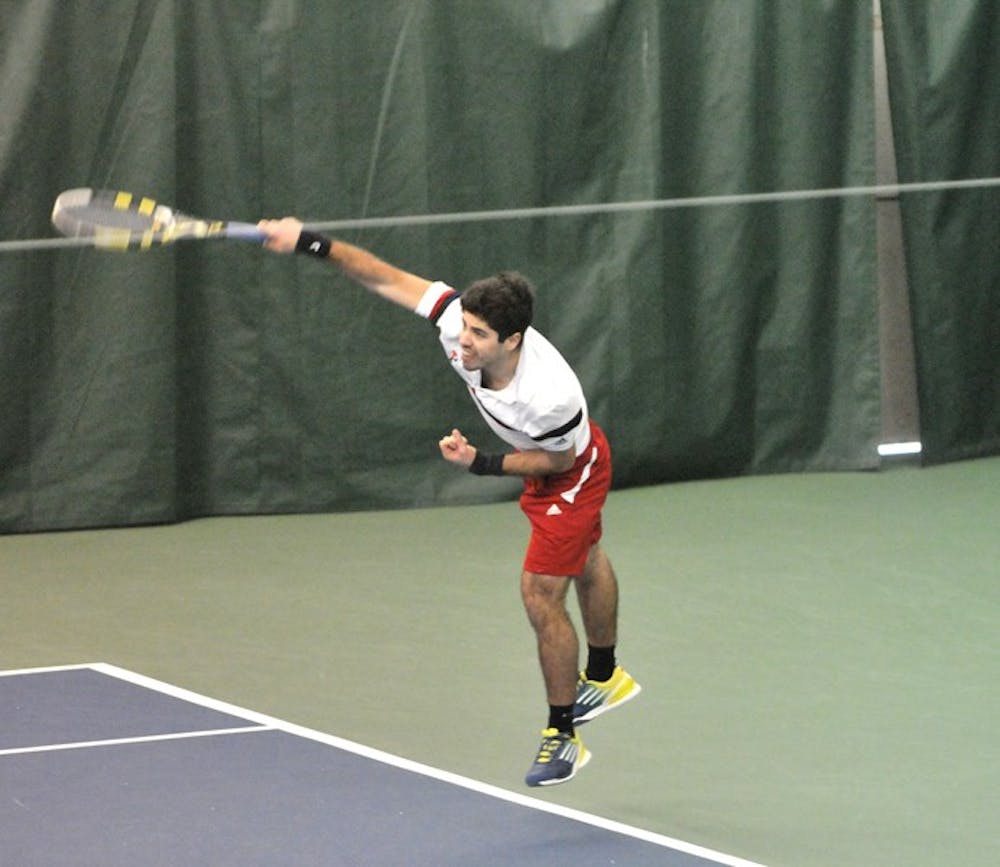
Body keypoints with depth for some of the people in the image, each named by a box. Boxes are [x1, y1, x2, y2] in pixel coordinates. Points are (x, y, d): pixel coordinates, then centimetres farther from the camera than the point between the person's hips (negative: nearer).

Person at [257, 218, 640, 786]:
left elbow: (559, 459, -27)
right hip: (540, 453, 8)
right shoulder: (459, 322, -34)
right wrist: (311, 244, -33)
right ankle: (606, 677, 57)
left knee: (541, 595, -8)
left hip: (574, 472, -8)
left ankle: (563, 736, 10)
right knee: (585, 563, 31)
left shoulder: (550, 396, -46)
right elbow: (388, 279, -27)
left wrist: (482, 464, -33)